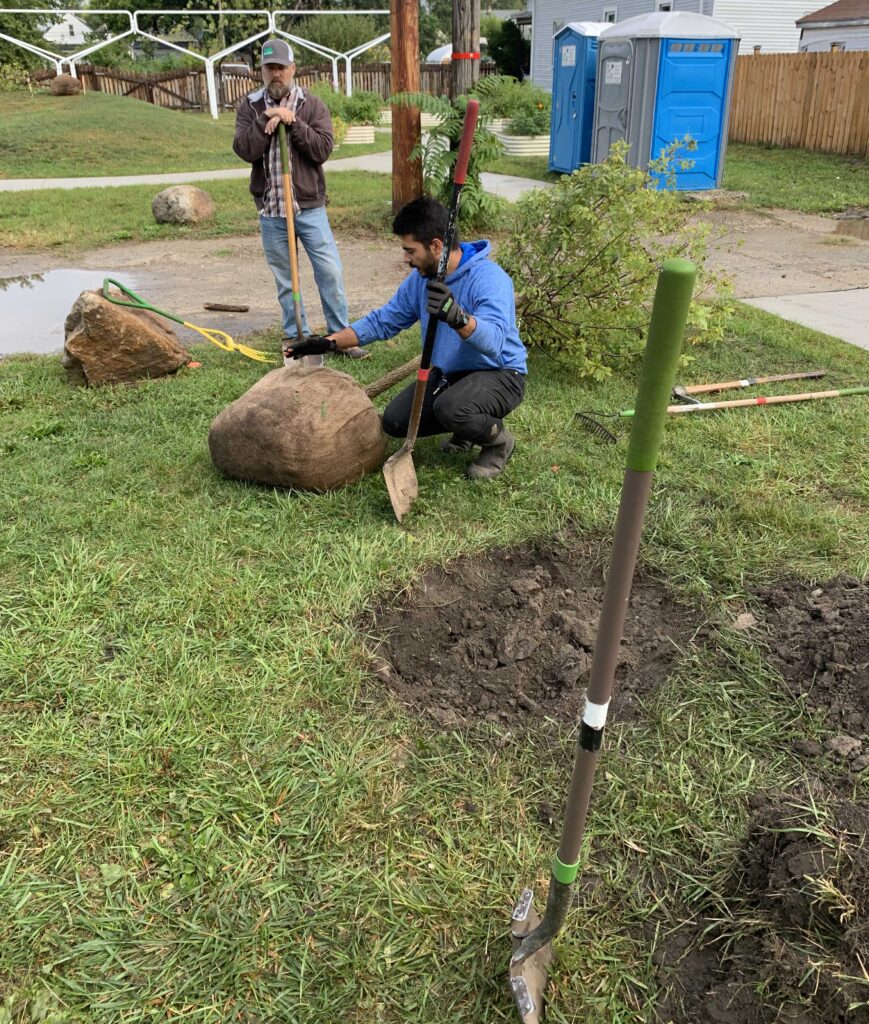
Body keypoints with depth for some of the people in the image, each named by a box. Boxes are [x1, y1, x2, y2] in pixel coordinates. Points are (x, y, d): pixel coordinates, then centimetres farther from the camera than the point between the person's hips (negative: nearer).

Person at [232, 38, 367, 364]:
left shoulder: (313, 105, 3)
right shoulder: (250, 107, 5)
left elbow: (322, 150, -9)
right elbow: (246, 150, -9)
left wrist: (292, 122, -15)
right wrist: (268, 119, -15)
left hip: (310, 207, -1)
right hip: (270, 209, 1)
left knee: (331, 272, -3)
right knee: (285, 279, 8)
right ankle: (297, 337, 20)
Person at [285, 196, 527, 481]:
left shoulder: (489, 278, -25)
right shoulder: (420, 279, 0)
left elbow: (493, 339, -42)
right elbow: (382, 321, 7)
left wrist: (457, 318, -61)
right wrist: (328, 343, -1)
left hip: (499, 374, -7)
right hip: (448, 373, 8)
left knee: (451, 407, -36)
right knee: (395, 421, -5)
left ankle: (499, 440, -3)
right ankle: (467, 428, 18)